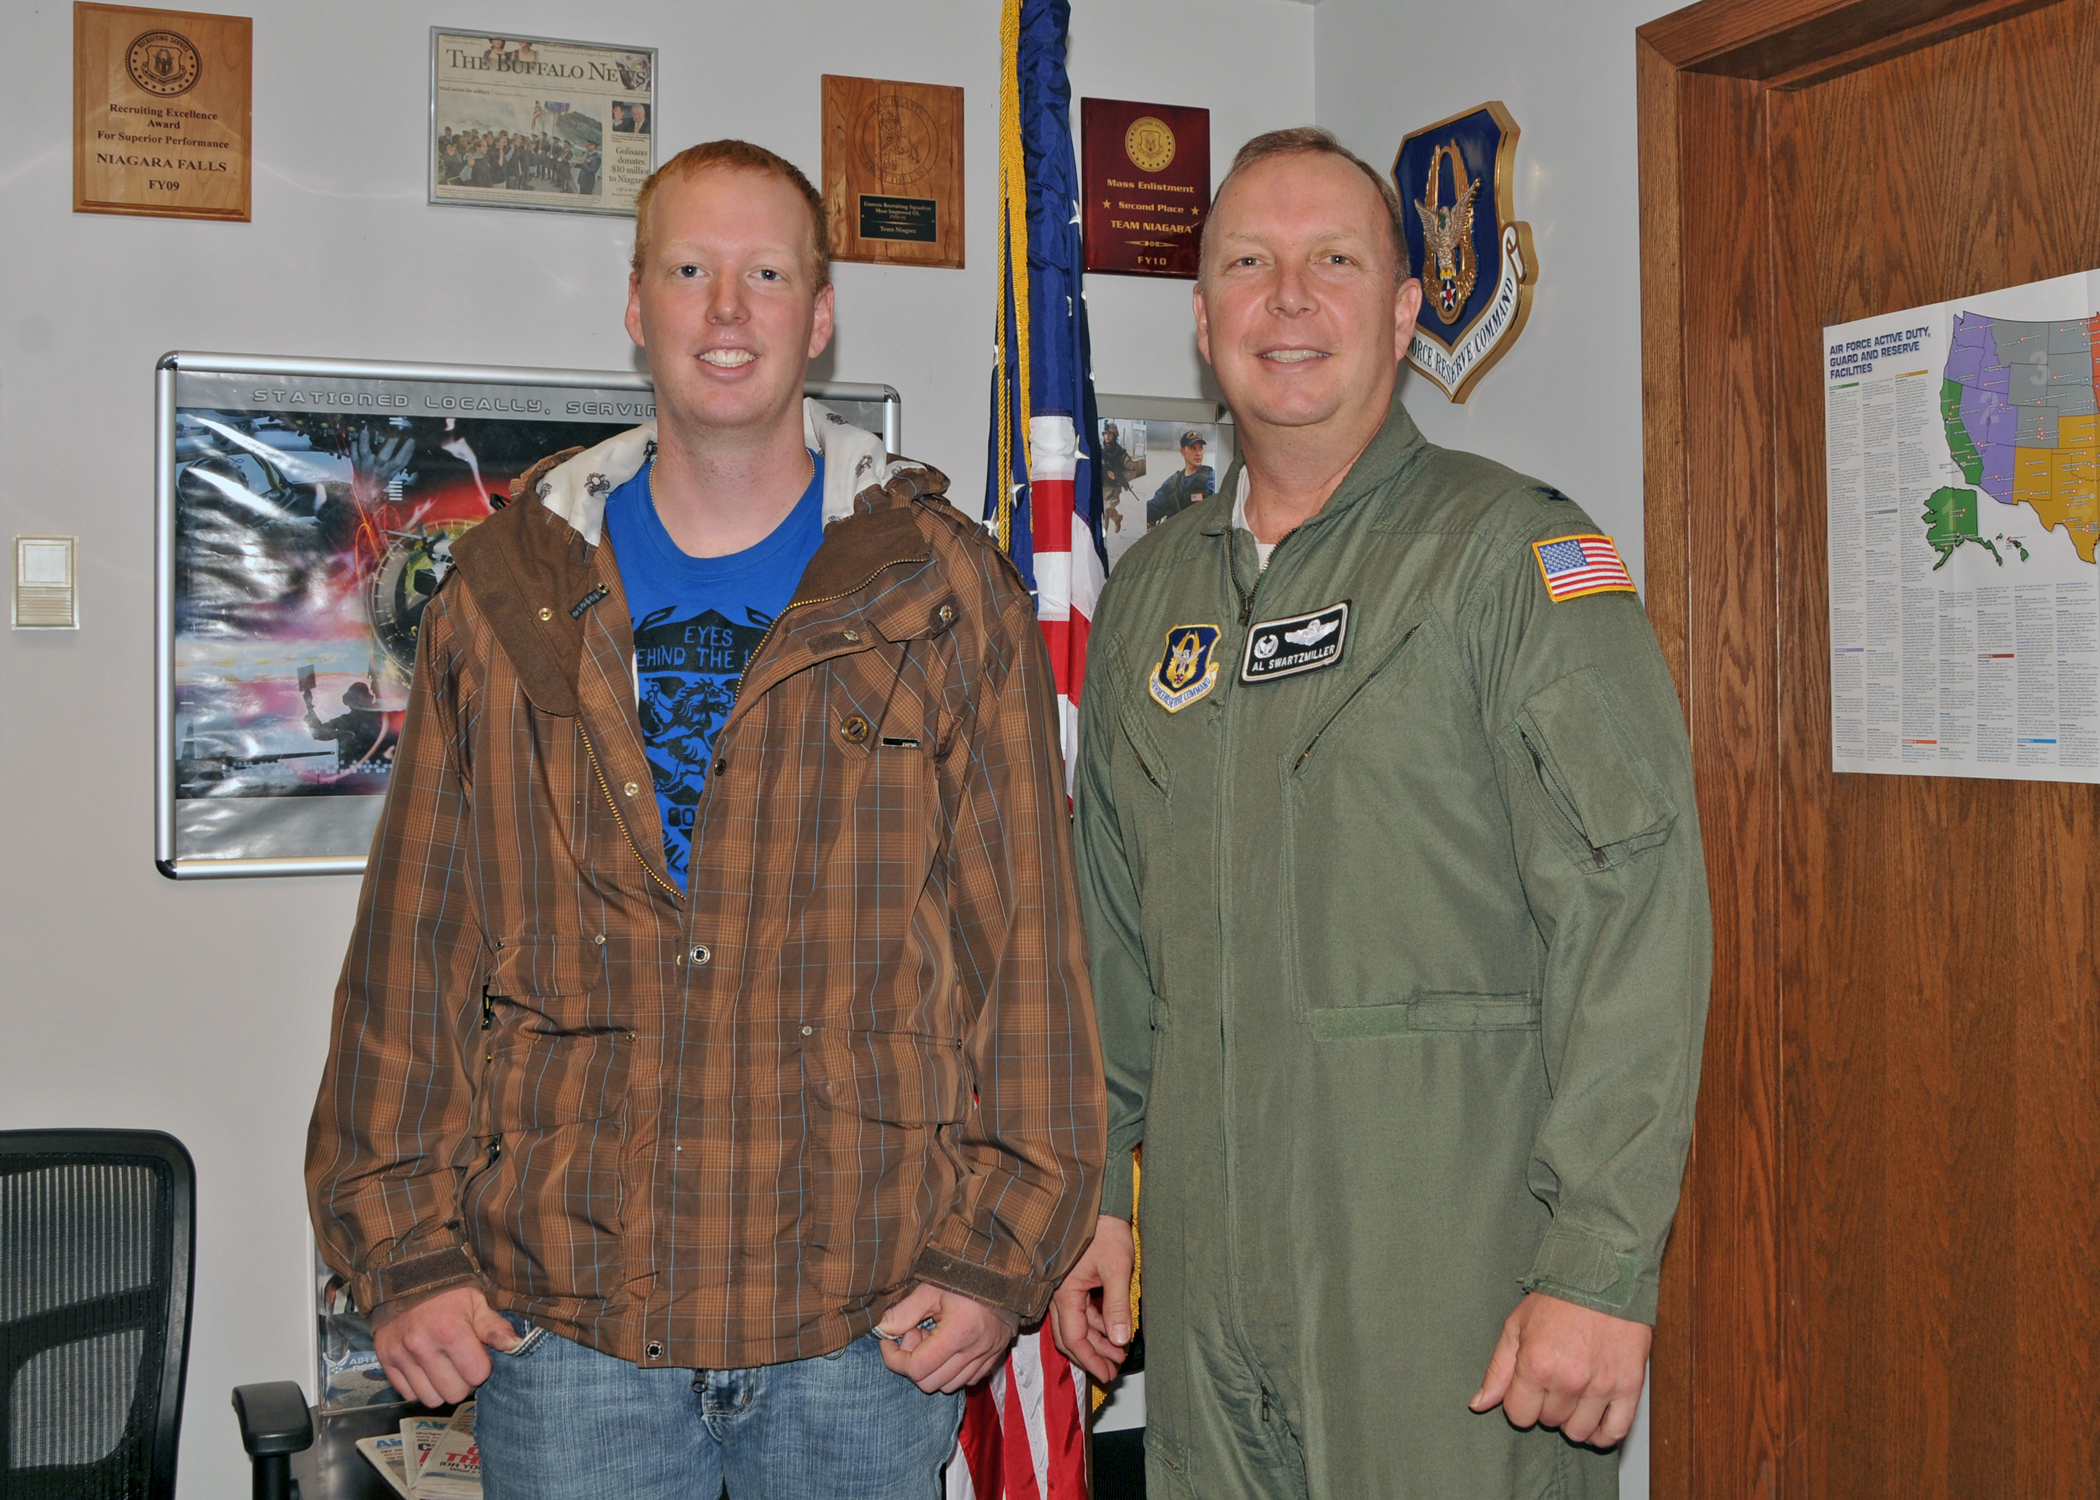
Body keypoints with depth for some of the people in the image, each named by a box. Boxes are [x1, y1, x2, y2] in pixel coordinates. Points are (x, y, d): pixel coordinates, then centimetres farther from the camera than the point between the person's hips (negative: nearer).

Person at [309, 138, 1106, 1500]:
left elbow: (1028, 933, -1)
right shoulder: (509, 593, 6)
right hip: (560, 1313, 1)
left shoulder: (944, 593, 1)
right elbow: (414, 937, 6)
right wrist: (404, 1245, 1)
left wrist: (1002, 1250, -5)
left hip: (868, 1322, -1)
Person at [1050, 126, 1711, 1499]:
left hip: (1457, 1286, -5)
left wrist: (1602, 1265, -18)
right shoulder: (1150, 594, 12)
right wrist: (1095, 1191, 15)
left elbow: (1632, 913, -14)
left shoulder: (1519, 555, -7)